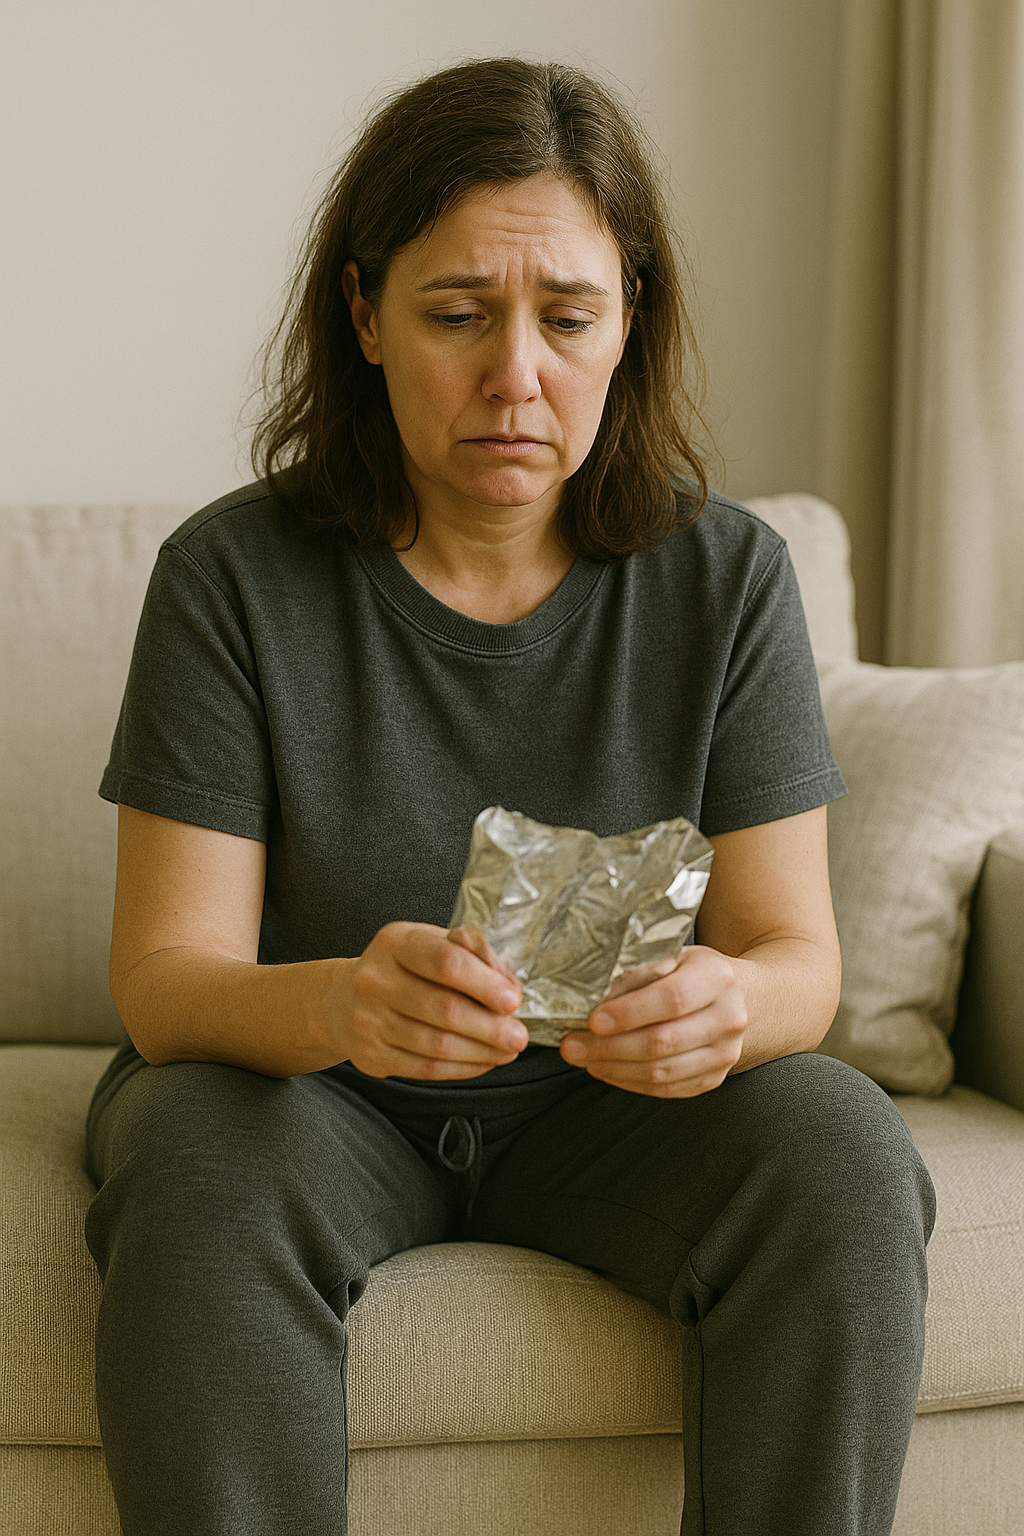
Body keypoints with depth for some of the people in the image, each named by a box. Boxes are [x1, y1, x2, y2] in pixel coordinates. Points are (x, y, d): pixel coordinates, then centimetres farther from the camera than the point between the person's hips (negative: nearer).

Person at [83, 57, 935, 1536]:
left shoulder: (726, 576, -7)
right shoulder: (237, 573, -13)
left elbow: (799, 955, -9)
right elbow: (163, 978, -17)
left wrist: (729, 1008, -35)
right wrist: (336, 1005, -41)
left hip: (610, 1107, 2)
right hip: (301, 1088, -1)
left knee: (845, 1152, -26)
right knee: (203, 1176, -33)